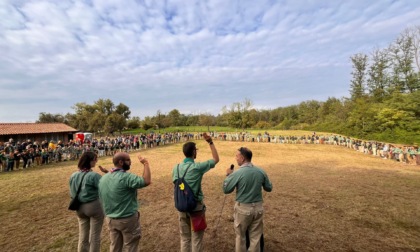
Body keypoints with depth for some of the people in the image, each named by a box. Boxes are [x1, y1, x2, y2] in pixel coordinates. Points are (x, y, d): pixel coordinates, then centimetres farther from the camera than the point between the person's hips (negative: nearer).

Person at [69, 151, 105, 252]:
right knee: (95, 236, 12)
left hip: (80, 208, 7)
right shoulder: (94, 175, -23)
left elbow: (72, 194, 8)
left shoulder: (73, 176, 0)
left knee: (83, 236, 22)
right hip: (94, 206, -6)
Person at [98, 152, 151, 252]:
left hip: (110, 219, 7)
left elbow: (101, 198, 10)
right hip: (128, 219, -7)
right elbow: (147, 181, -33)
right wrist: (146, 164, -22)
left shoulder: (103, 178, 1)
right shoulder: (126, 177, -25)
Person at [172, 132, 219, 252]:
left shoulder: (176, 168, -5)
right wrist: (211, 142, -6)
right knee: (197, 237, 14)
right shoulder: (198, 167, -19)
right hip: (196, 205, -5)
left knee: (184, 237, 20)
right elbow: (216, 159, -8)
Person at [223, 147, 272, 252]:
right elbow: (269, 188, 7)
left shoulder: (237, 173, -20)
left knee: (240, 236, 18)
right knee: (255, 237, 18)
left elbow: (226, 190, -10)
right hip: (258, 207, 4)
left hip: (243, 208, -4)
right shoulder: (261, 171, -6)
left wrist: (228, 175, 2)